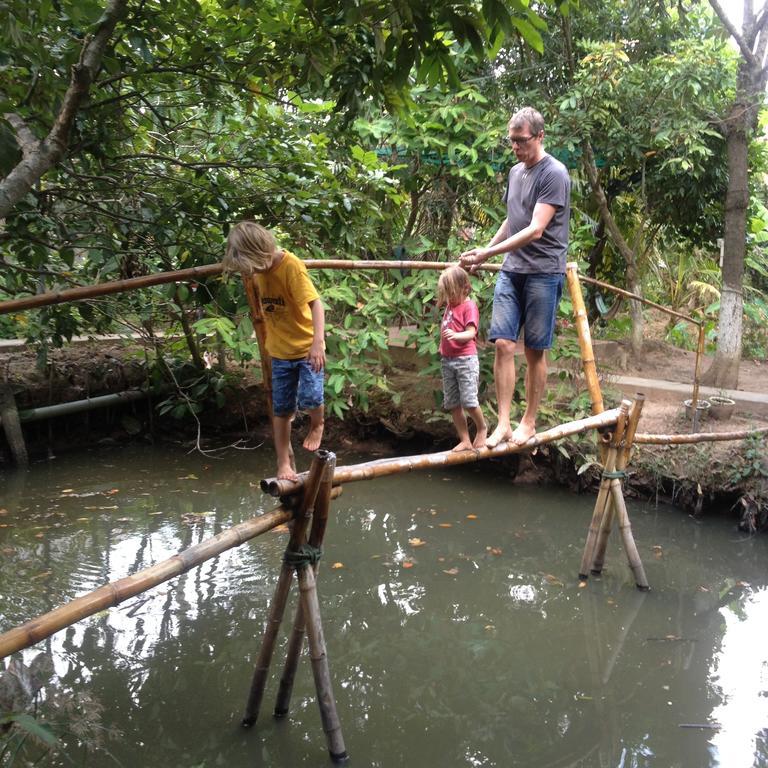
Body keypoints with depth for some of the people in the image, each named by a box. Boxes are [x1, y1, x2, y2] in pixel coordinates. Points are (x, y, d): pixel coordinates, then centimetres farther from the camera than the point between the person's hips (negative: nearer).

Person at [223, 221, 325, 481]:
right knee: (281, 410, 8)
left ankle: (317, 424, 17)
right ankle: (284, 464, 21)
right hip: (279, 351, 6)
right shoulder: (259, 265, -4)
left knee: (310, 398, -18)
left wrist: (318, 341, -41)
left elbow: (315, 302, -32)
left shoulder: (291, 265, -24)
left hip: (307, 347, -6)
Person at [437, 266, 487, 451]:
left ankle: (482, 428, 15)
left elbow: (471, 333, -21)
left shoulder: (469, 306, -9)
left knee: (469, 401, -12)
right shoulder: (450, 305, 12)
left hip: (465, 359, -8)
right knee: (452, 405, 6)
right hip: (447, 360, 8)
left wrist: (456, 335, -39)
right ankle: (465, 441, 11)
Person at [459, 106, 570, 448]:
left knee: (535, 351, 1)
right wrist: (485, 253, 26)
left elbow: (535, 230, -19)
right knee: (503, 343, -3)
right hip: (511, 270, 6)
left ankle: (528, 422, 12)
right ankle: (503, 423, -1)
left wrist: (488, 252, -24)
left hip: (543, 273, -6)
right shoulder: (515, 172, 15)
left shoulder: (554, 174, -10)